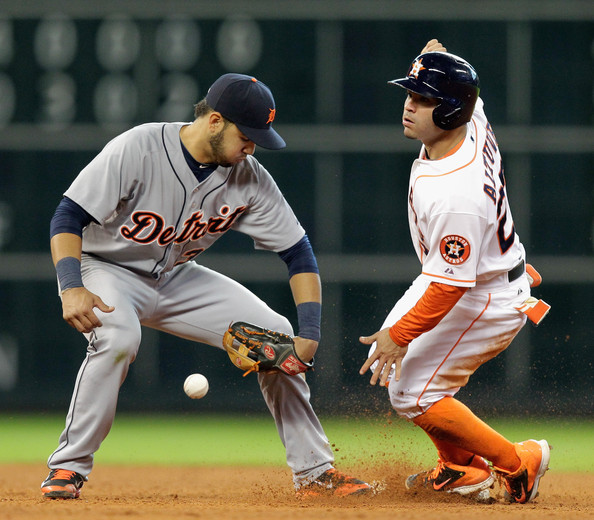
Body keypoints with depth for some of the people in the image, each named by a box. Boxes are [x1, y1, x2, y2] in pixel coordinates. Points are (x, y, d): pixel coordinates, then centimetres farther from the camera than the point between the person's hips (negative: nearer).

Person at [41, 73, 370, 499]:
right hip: (107, 269, -5)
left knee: (274, 333, -4)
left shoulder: (249, 179, -13)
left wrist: (309, 334, -18)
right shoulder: (138, 149, -27)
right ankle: (68, 470, -24)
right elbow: (68, 217, -26)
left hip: (176, 279, 6)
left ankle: (314, 471, 8)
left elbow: (297, 252, -7)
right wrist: (72, 288, -42)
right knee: (118, 336, -37)